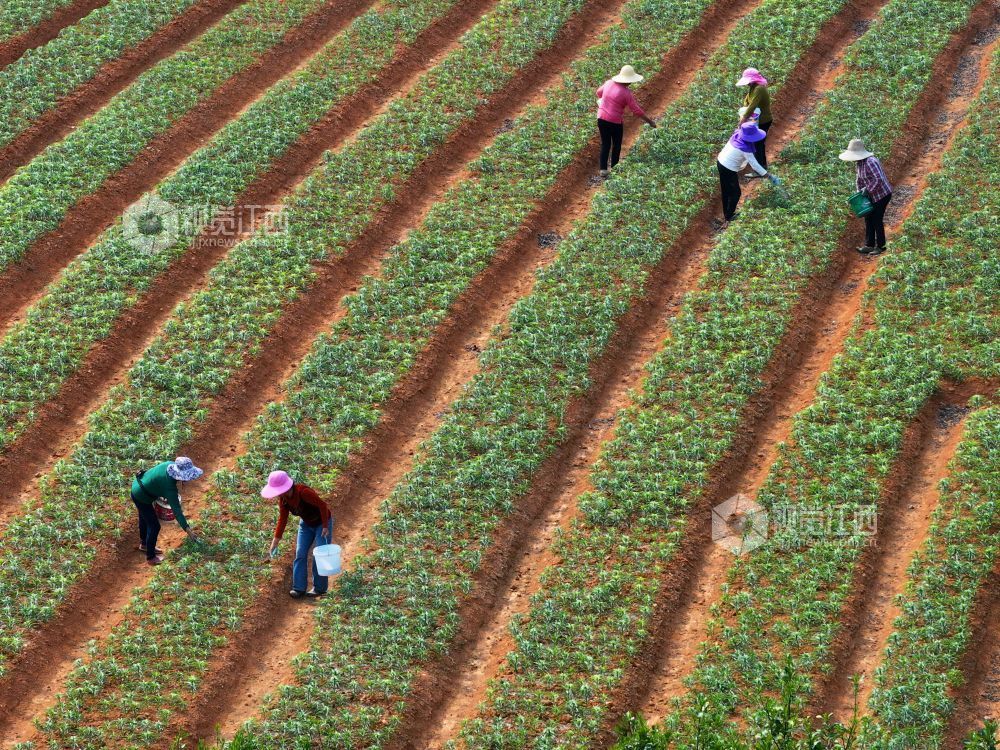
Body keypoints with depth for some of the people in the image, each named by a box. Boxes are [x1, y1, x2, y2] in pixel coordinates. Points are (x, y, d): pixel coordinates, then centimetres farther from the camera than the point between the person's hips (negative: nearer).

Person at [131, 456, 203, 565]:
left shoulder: (169, 465, -17)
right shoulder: (170, 487, -36)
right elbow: (176, 510, -33)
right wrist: (188, 531, -32)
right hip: (141, 498, -9)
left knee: (144, 518, 30)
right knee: (154, 526, 4)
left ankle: (144, 544, 54)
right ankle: (151, 557, 20)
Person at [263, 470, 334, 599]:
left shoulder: (303, 492, -35)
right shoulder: (283, 499, -13)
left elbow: (322, 505, -28)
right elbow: (282, 519, -4)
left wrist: (325, 527, -25)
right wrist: (276, 540, -5)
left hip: (322, 522, -6)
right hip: (306, 524, 6)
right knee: (300, 554, -2)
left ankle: (319, 587, 5)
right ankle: (298, 588, -2)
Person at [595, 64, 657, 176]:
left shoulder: (609, 83, -2)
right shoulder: (626, 93, -17)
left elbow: (599, 92, 19)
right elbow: (636, 110, -13)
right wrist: (649, 121, -2)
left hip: (602, 119, 5)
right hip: (615, 122, -5)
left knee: (605, 144, 13)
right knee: (616, 145, 15)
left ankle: (603, 169, 8)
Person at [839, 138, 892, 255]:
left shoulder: (870, 162, -27)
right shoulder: (858, 163, 4)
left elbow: (878, 180, -32)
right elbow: (860, 179, 17)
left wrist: (868, 190, -23)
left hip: (882, 195, -9)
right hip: (873, 196, 9)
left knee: (877, 220, -1)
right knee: (868, 219, 11)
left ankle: (880, 246, 11)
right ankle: (869, 246, 17)